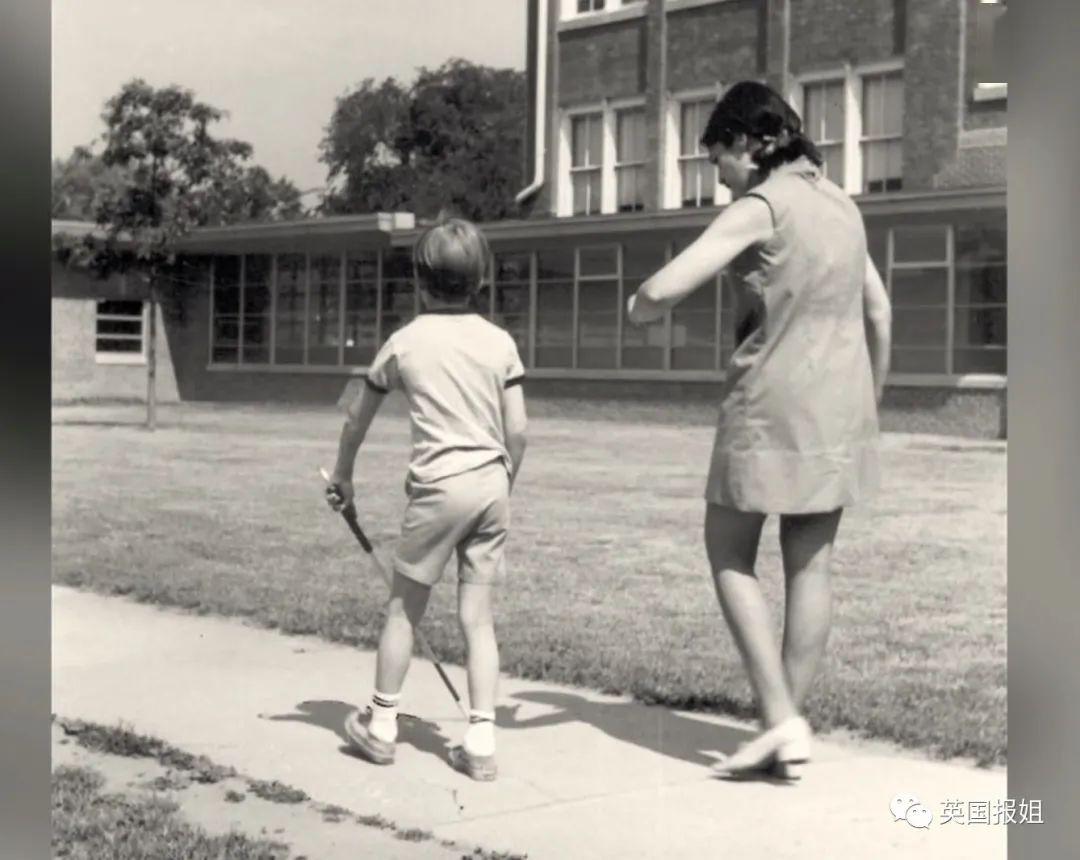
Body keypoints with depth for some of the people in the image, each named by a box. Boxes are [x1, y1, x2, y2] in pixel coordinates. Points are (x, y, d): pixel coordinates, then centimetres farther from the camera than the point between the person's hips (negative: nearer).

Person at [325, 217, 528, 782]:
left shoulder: (405, 342, 2)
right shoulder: (500, 342, 5)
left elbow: (357, 420, 12)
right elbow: (517, 432, 3)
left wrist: (343, 475, 27)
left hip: (439, 486, -3)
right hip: (491, 484, 3)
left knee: (403, 607, 11)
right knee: (477, 616, 7)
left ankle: (381, 725, 20)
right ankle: (481, 740, 5)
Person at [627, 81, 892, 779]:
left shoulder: (759, 208, -11)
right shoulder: (840, 204, 11)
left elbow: (658, 293, -18)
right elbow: (879, 311, 17)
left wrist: (643, 308, 5)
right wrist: (871, 400, 26)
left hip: (771, 412, -7)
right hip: (839, 412, 7)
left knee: (731, 558, 6)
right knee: (810, 565, 9)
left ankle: (782, 720, -2)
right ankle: (791, 728, 14)